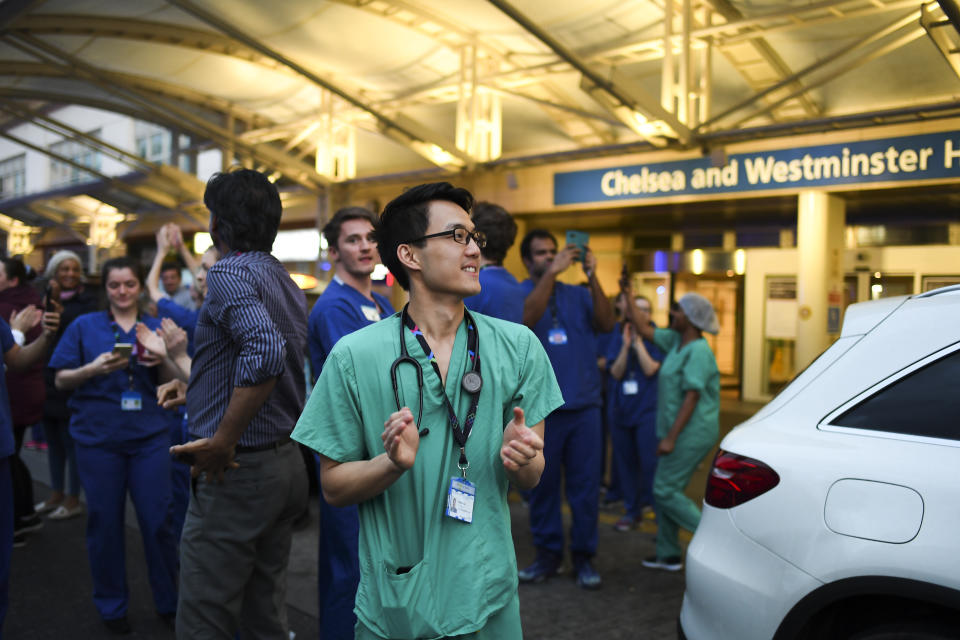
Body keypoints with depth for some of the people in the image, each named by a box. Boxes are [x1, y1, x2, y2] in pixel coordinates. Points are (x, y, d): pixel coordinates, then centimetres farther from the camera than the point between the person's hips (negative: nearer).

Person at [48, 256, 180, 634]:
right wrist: (93, 369, -17)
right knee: (105, 522, 7)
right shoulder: (84, 326, 3)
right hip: (98, 438, -1)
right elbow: (61, 380, 2)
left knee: (157, 520, 2)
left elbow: (169, 383, 9)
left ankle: (169, 602, 18)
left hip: (148, 436, 1)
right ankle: (111, 606, 25)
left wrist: (161, 362, -13)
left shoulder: (155, 328, 8)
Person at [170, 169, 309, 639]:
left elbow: (266, 349, -32)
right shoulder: (287, 282, 13)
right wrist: (191, 385, 26)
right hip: (287, 464, 9)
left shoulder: (231, 273, -14)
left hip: (237, 472, -9)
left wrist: (223, 441, -25)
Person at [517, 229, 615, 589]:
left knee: (585, 485, 5)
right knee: (543, 484, 7)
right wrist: (552, 273, -21)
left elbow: (605, 324, -5)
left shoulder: (578, 295, 10)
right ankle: (547, 555, 21)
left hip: (583, 406, 2)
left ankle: (583, 557, 16)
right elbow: (527, 317, -18)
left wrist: (592, 278, -14)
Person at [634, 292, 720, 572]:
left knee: (665, 491, -7)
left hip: (692, 431, -9)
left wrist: (671, 438, -23)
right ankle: (668, 554, 22)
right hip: (681, 431, 10)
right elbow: (644, 329, 20)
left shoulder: (698, 351, -17)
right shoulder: (676, 341, 10)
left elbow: (692, 398, -22)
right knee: (664, 490, 12)